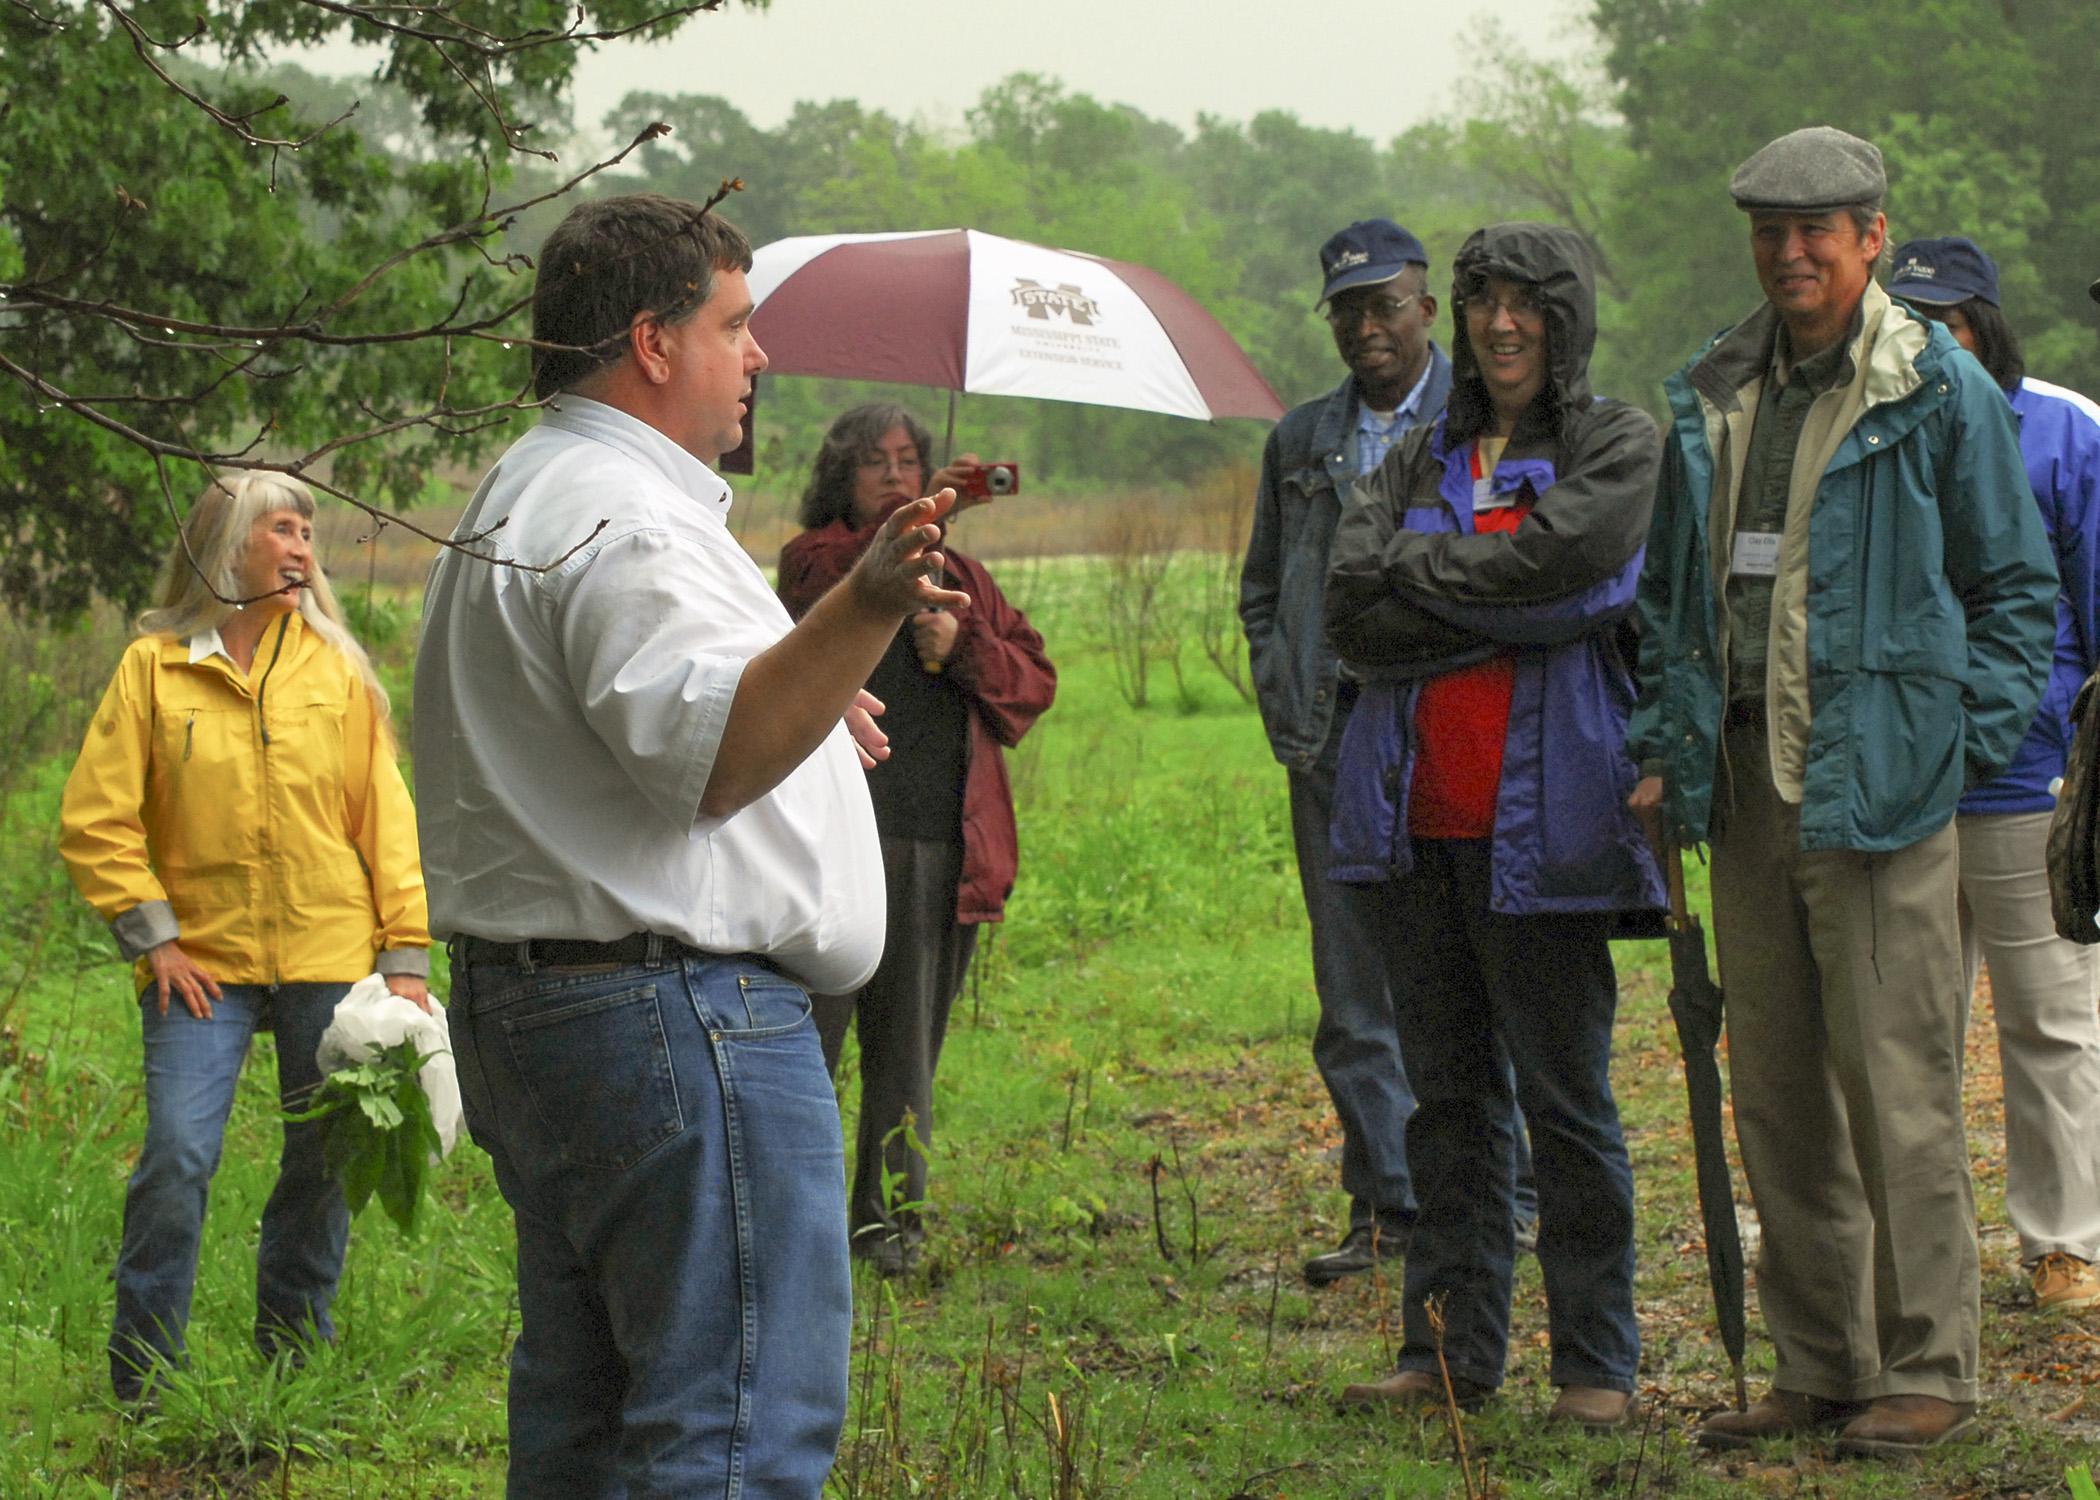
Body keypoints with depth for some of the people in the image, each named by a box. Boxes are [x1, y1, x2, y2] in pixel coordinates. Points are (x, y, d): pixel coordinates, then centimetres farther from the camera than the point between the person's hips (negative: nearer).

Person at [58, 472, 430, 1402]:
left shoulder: (336, 666, 8)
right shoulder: (154, 666, 2)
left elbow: (387, 817, 8)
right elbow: (95, 820, 2)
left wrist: (407, 956, 2)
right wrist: (153, 938, -6)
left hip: (330, 957, 2)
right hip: (204, 962, -2)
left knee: (325, 1165, 5)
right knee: (177, 1158, -13)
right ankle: (143, 1387, -2)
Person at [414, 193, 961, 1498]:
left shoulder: (523, 500, 20)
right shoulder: (625, 521, -16)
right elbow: (712, 751, -32)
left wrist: (800, 709, 40)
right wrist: (867, 612, -46)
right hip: (680, 1018, -11)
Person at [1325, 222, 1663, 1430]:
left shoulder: (1619, 446, 3)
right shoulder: (1422, 459, 16)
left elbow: (1560, 555, -17)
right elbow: (1350, 613, 2)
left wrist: (1414, 573, -5)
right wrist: (1507, 611, -9)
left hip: (1538, 821, -5)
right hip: (1418, 821, 5)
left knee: (1566, 1094, -3)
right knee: (1450, 1091, 10)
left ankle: (1598, 1362, 4)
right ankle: (1454, 1347, 16)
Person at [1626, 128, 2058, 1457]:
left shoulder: (1942, 393, -3)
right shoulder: (1710, 399, 13)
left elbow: (2017, 586, 1)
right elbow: (1671, 591, 22)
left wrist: (1963, 742, -7)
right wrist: (1665, 749, 12)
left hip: (1879, 786, -6)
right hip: (1747, 787, 6)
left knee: (1899, 1090, -4)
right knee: (1776, 1095, 9)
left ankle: (1929, 1369, 5)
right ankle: (1820, 1368, 18)